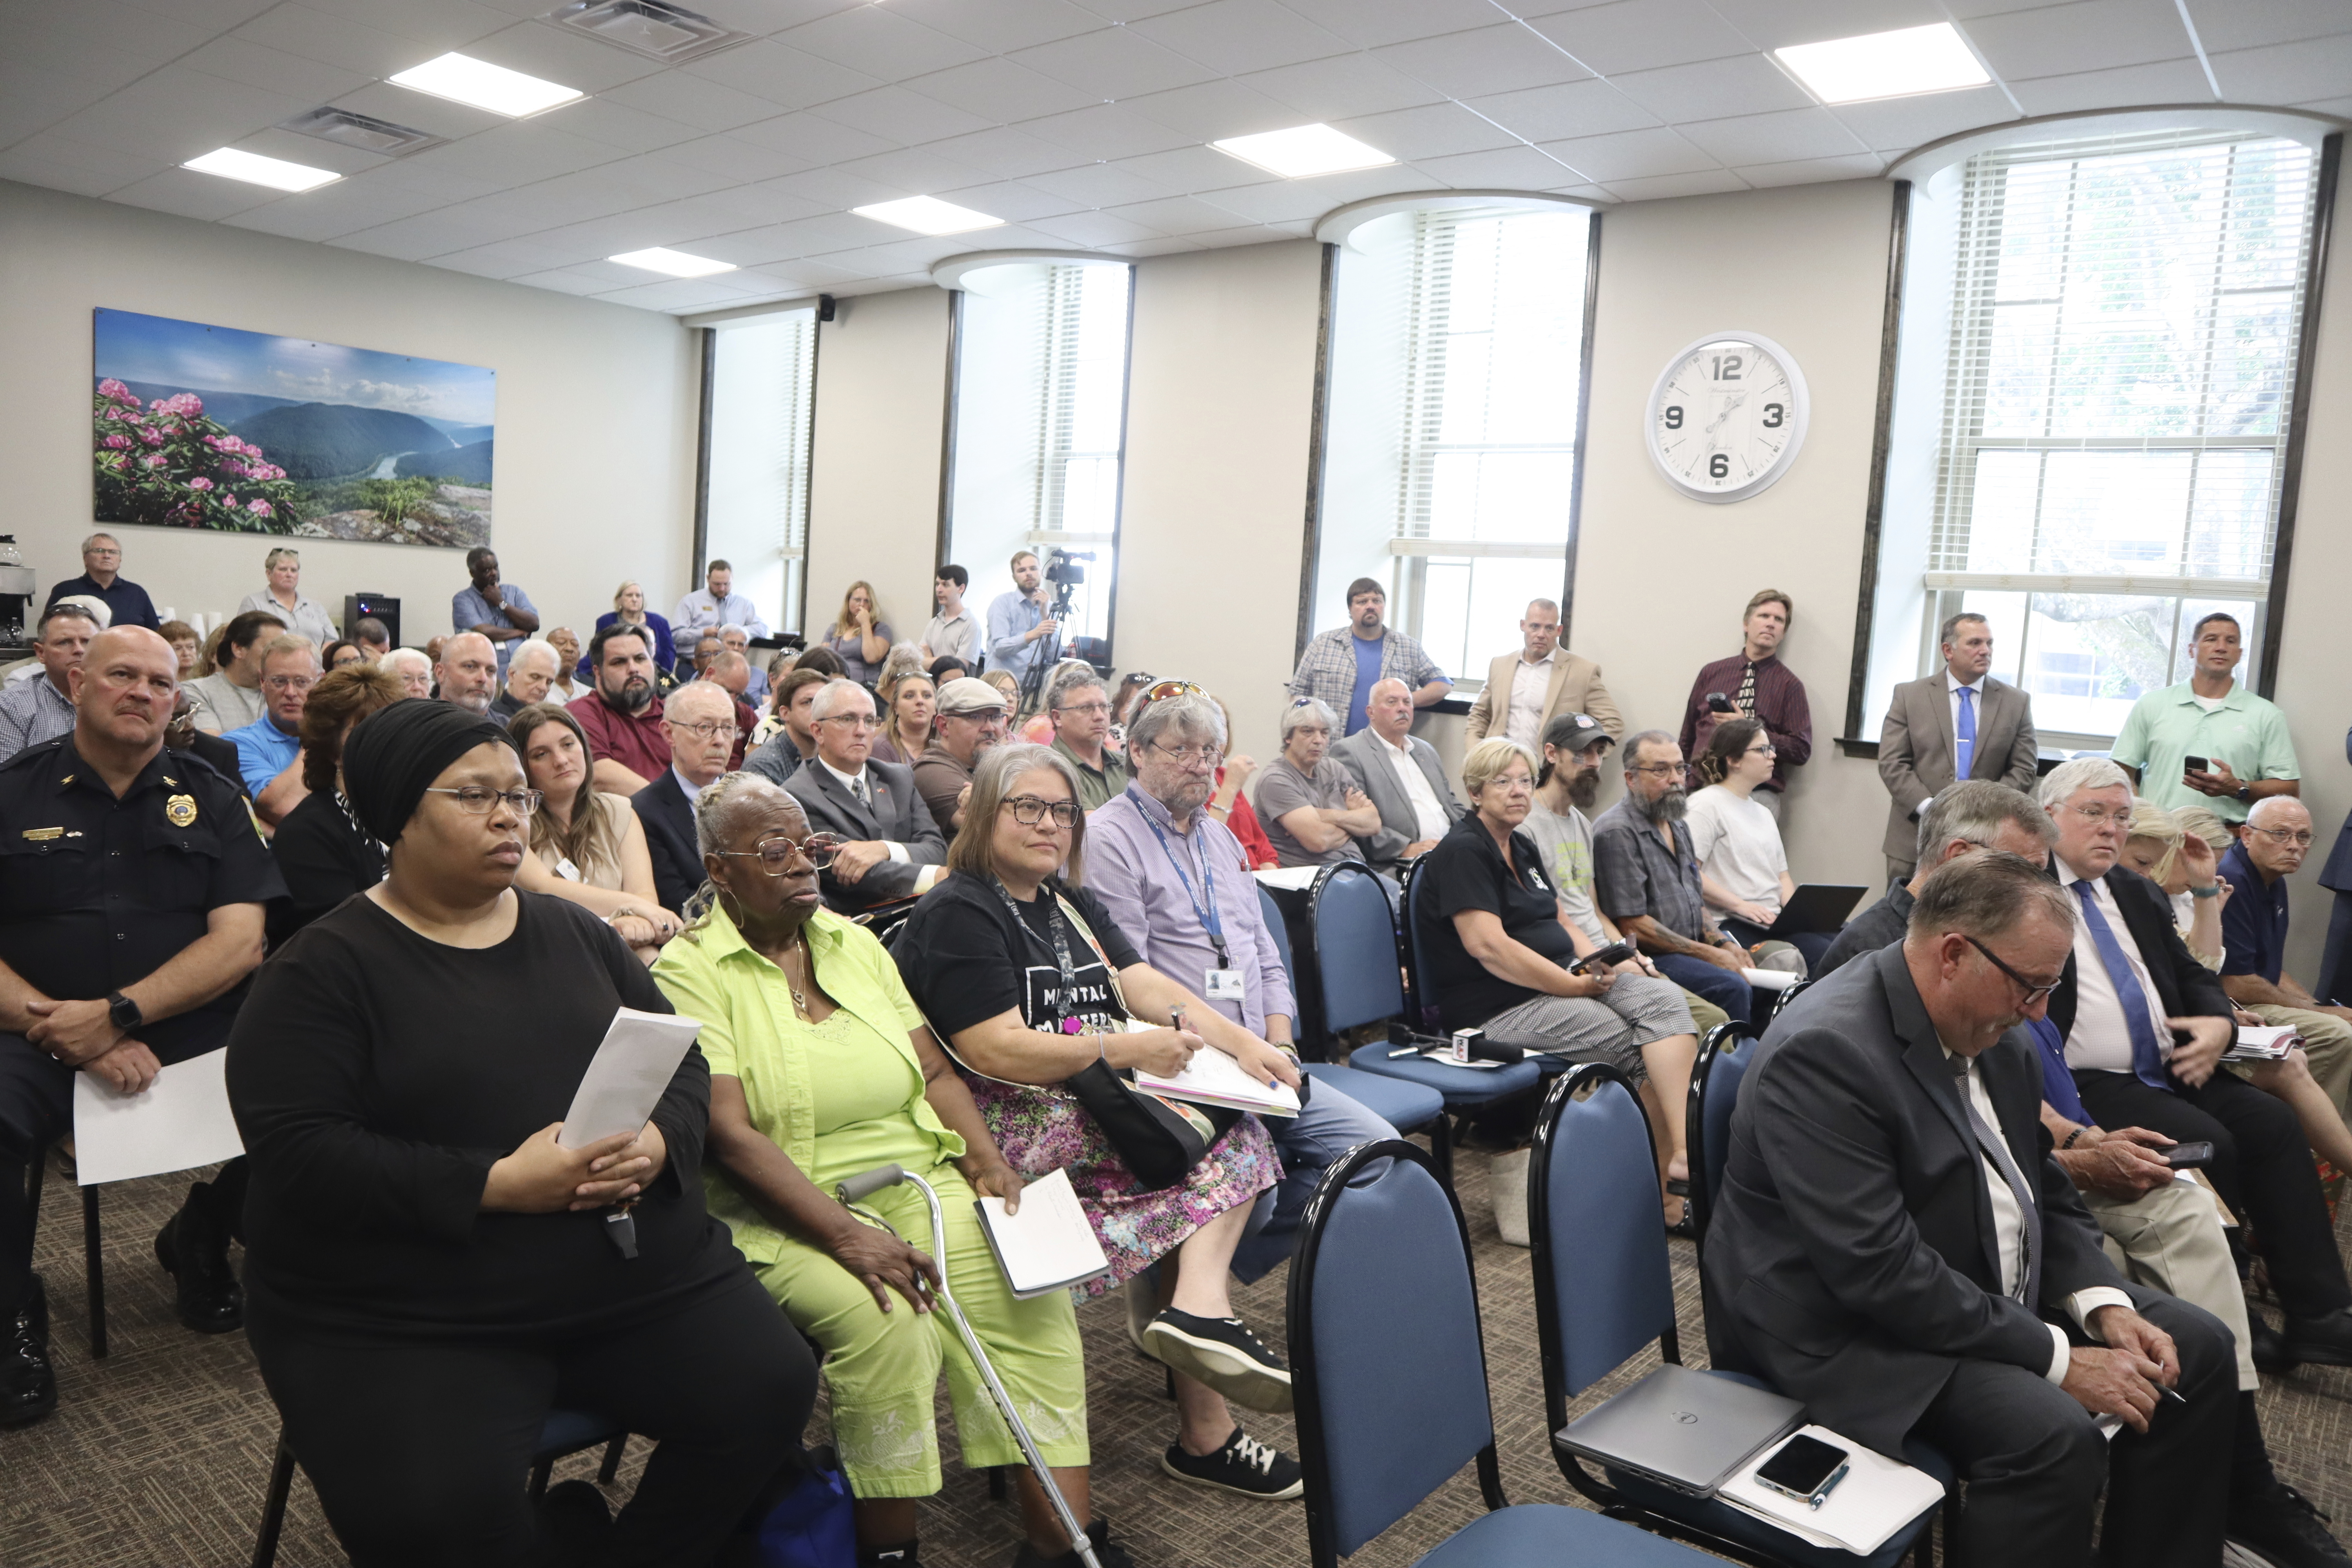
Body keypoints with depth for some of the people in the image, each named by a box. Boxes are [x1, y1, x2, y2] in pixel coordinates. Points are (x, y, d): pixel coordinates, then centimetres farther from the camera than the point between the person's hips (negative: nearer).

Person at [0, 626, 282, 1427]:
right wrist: (75, 1040, -16)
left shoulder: (209, 798, 9)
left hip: (190, 1029, 1)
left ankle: (201, 1241, 8)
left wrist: (116, 1014, -14)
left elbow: (241, 941, -1)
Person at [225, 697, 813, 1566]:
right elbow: (298, 1155, -13)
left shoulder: (578, 933, 12)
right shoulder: (323, 968, -3)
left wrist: (657, 1142, -12)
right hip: (407, 1318, -4)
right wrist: (496, 1185, -21)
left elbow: (683, 1063, 11)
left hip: (639, 1272, 5)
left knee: (773, 1390, -11)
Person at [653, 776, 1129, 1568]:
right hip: (792, 1210, -5)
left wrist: (985, 1155, -6)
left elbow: (934, 1071, 14)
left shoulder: (854, 942, 14)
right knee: (888, 1323, -31)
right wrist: (847, 1235, -24)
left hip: (920, 1176, 5)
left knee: (1032, 1289, -18)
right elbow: (730, 1134, -15)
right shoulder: (691, 968, -6)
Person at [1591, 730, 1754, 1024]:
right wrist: (1708, 954, -13)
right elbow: (1633, 925, -16)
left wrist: (1723, 944, 4)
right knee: (1731, 987, -27)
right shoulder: (1617, 832, -12)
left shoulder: (1679, 826, 18)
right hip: (1650, 957, -9)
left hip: (1690, 949, 9)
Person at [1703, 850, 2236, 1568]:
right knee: (2054, 1437, -28)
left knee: (2198, 1348, 7)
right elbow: (1879, 1271, -29)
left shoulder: (1992, 1031, 2)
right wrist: (2057, 1358, -23)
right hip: (1850, 1324, -10)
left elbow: (2045, 1191, 12)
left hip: (1995, 1290, 10)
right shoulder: (1823, 1051, -28)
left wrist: (2103, 1303, -6)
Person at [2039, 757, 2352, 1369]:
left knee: (2272, 1122, -11)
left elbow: (2194, 975, 22)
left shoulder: (2138, 893, 20)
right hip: (2090, 1084, -8)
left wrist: (2219, 1023, 0)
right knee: (2205, 1143, -24)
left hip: (2169, 1071, 8)